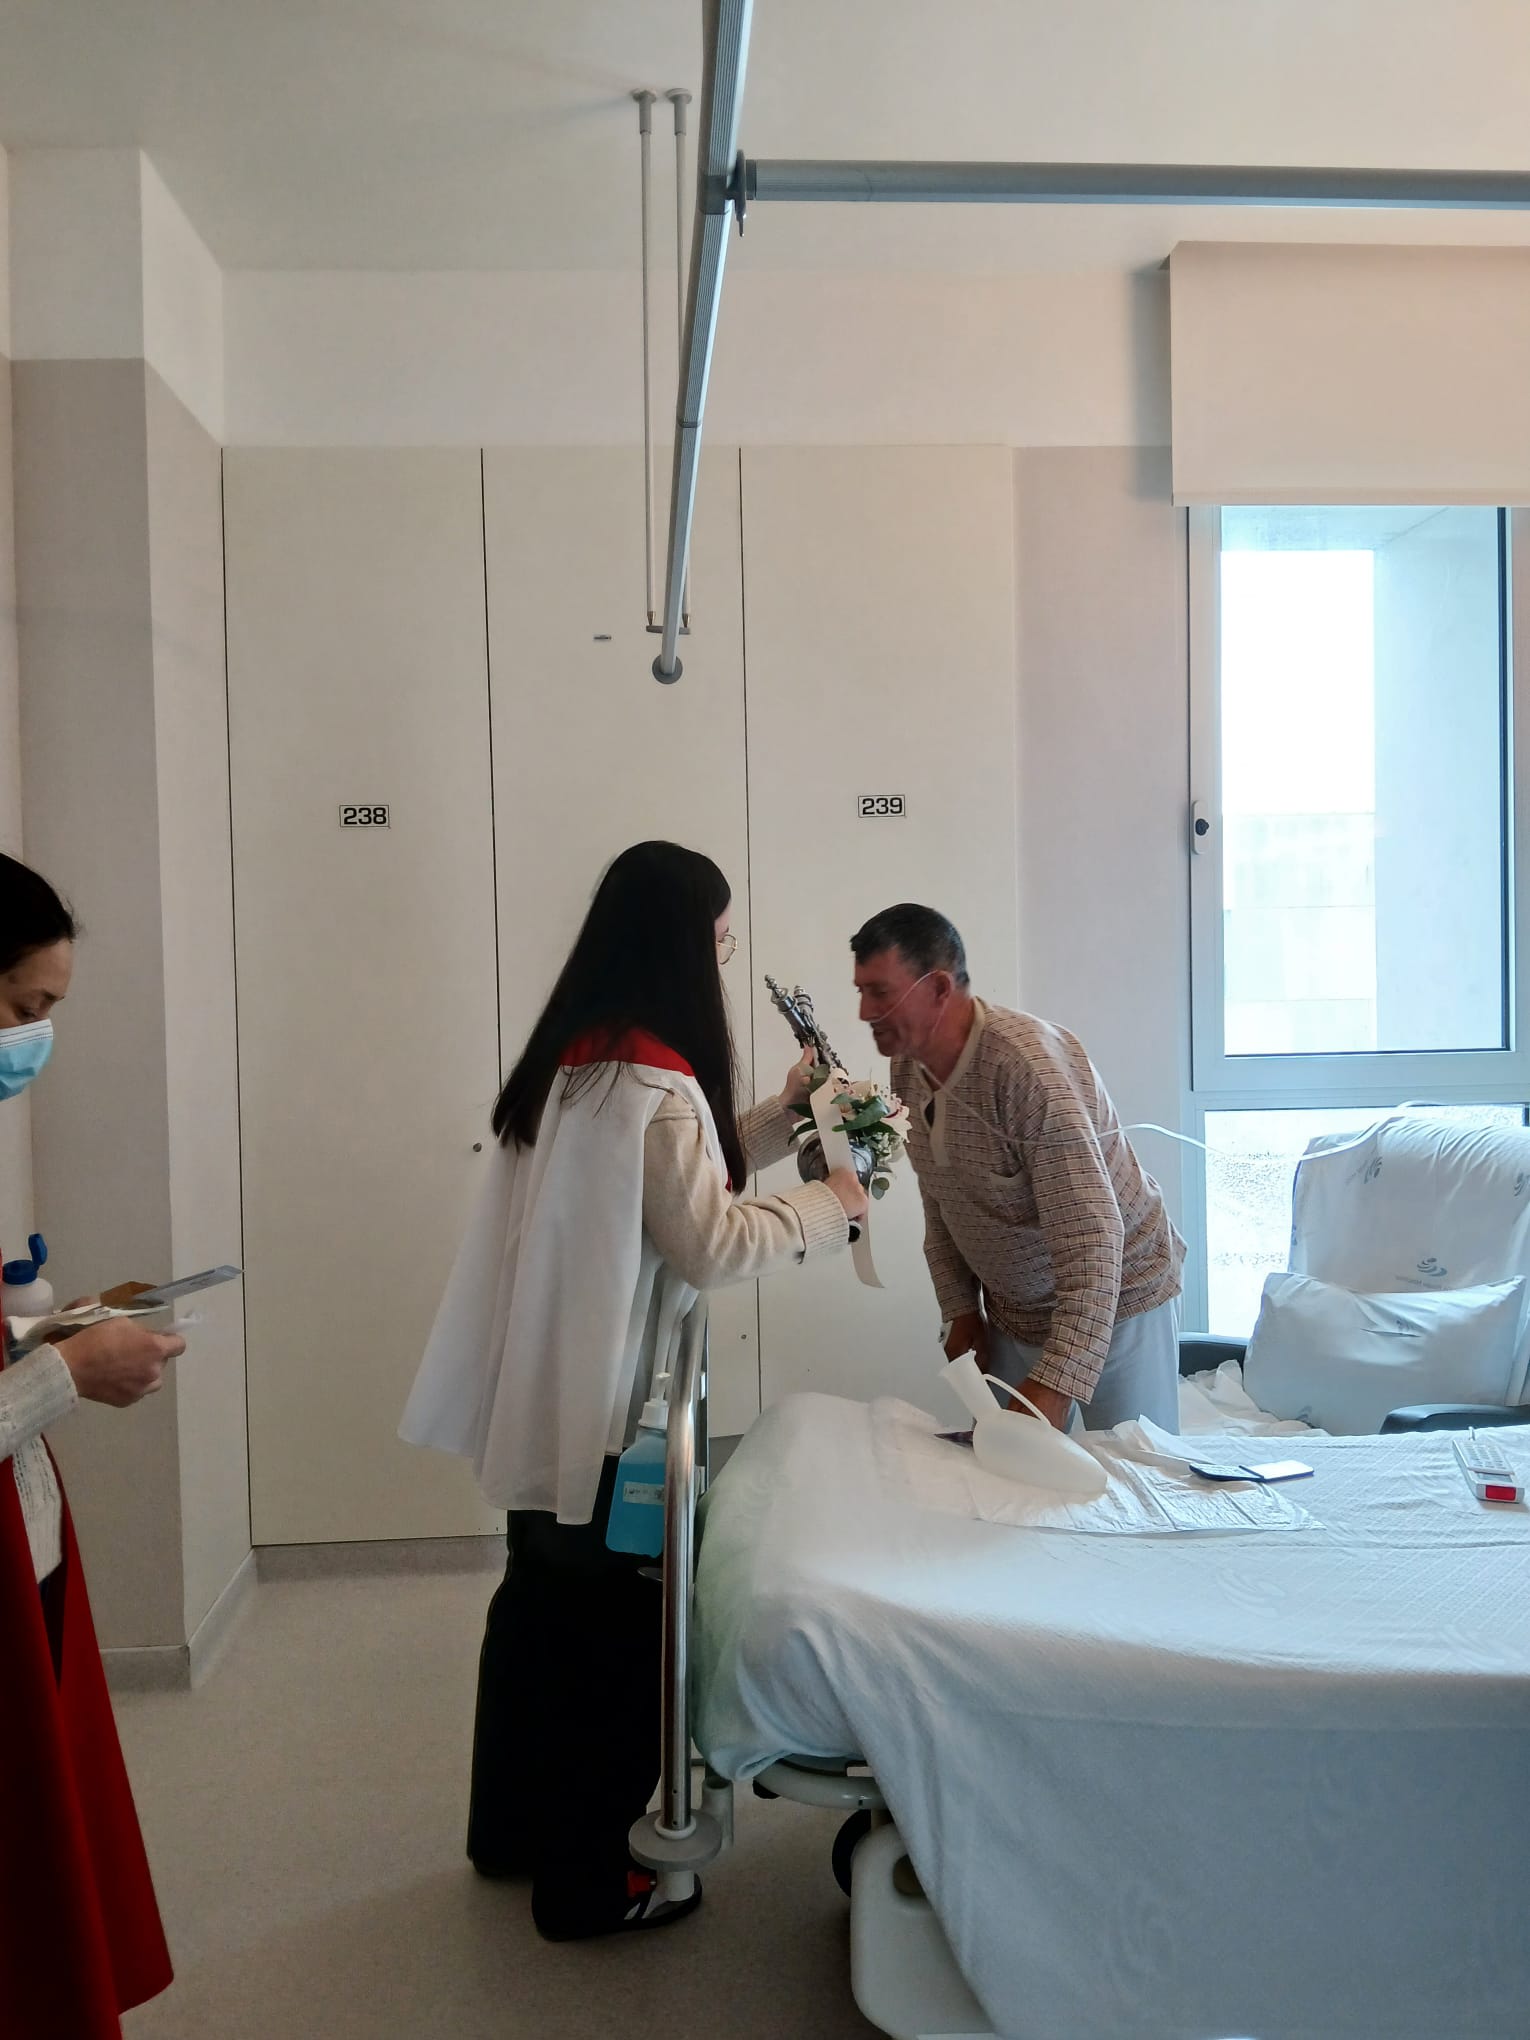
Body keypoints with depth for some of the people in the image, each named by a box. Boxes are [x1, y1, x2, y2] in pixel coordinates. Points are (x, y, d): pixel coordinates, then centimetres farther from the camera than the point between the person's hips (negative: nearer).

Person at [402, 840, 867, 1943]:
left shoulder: (573, 1056, 6)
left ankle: (513, 1827, 40)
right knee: (613, 1627, 6)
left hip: (540, 1388, 9)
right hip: (602, 1400, -9)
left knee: (540, 1602, 22)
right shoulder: (655, 1083, -23)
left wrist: (778, 1117, 13)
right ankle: (587, 1881, 23)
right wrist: (829, 1204, -7)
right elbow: (710, 1243, -20)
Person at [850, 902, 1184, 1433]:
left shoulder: (1028, 1063, -30)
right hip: (1013, 1312, 7)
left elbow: (1089, 1236, -33)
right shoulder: (907, 1068, -5)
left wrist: (1057, 1384, -37)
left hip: (1115, 1303, -7)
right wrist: (960, 1308, 5)